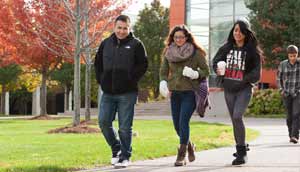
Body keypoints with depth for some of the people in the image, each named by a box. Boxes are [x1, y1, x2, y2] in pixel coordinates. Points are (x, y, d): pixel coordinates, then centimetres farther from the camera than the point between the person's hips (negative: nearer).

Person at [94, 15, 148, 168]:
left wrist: (131, 79, -9)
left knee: (125, 126, -1)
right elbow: (98, 63, 18)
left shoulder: (136, 44, -1)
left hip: (127, 93, -4)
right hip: (108, 92, 4)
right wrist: (101, 80, 7)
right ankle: (116, 149, 23)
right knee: (104, 122, 2)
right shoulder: (106, 43, 11)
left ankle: (125, 156, 9)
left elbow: (143, 64, -3)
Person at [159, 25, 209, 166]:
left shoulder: (196, 52, -4)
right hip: (174, 92, 5)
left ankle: (181, 156, -5)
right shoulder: (168, 53, 7)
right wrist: (163, 83, -4)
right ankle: (189, 146, 36)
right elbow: (163, 71, 15)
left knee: (183, 122, -14)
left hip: (190, 92, -5)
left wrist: (195, 74, -19)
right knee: (177, 125, 9)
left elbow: (206, 70, 0)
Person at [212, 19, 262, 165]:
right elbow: (216, 61, 7)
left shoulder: (252, 50, -5)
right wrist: (218, 69, -15)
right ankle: (241, 147, 30)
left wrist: (242, 80, -20)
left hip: (244, 89, -5)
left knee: (237, 117, -20)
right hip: (228, 90, 5)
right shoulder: (226, 48, 6)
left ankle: (241, 152, -14)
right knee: (234, 120, 13)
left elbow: (256, 73, -6)